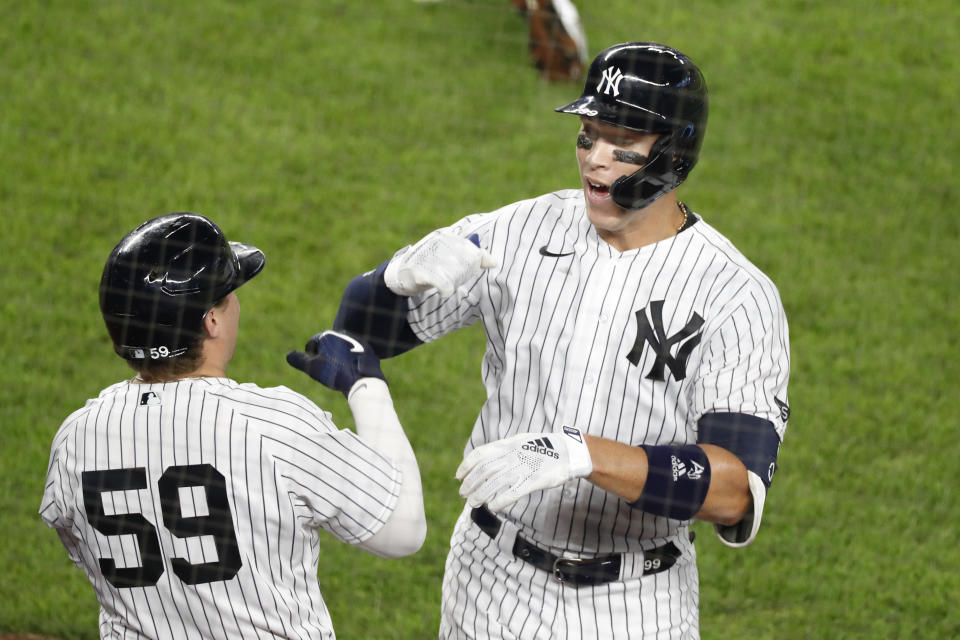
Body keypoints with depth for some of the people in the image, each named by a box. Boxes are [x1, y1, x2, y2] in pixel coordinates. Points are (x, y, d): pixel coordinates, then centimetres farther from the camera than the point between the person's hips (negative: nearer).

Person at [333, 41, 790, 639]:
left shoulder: (740, 299, -15)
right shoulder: (523, 233, -4)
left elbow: (737, 490, -27)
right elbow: (360, 327, -1)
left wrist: (583, 455, -38)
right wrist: (407, 272, -24)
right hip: (492, 584, 3)